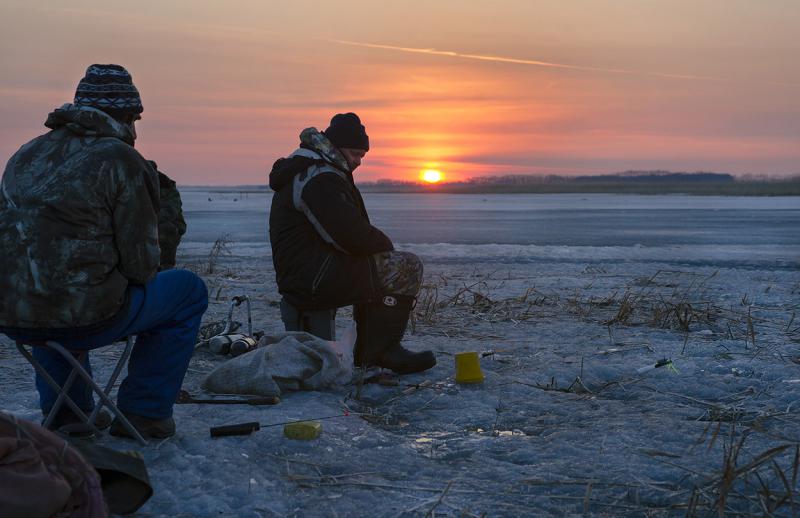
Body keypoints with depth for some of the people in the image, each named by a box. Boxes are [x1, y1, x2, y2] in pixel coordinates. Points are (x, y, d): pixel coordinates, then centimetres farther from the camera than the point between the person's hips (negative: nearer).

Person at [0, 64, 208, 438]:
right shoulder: (122, 159, -5)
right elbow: (141, 262, -9)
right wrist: (122, 296, 14)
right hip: (82, 316, -7)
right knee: (188, 290, 14)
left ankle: (64, 411, 34)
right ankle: (143, 413, 14)